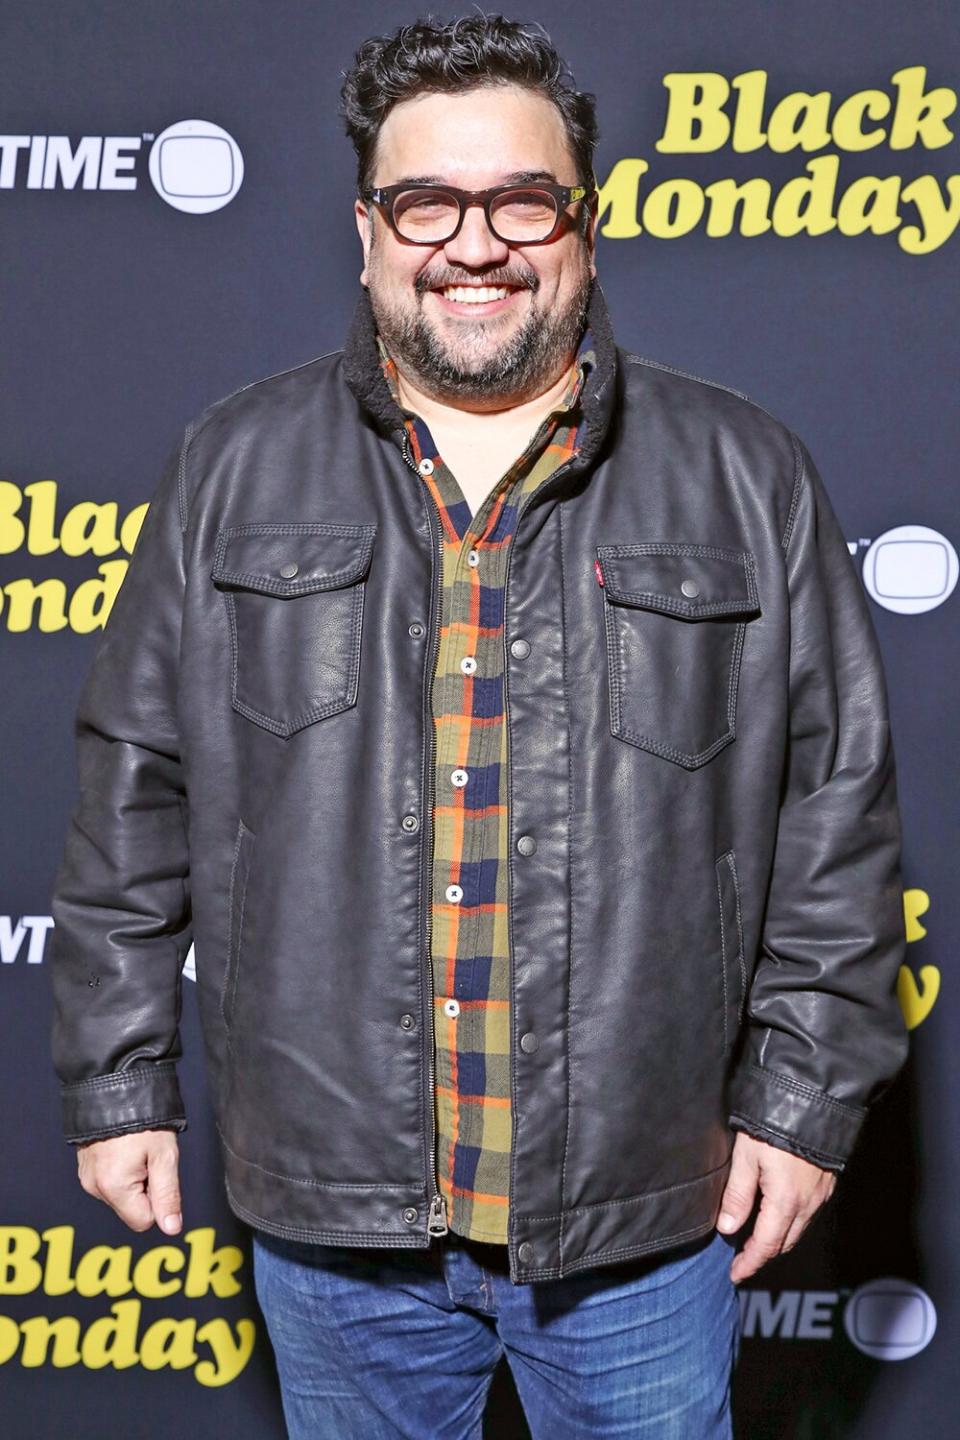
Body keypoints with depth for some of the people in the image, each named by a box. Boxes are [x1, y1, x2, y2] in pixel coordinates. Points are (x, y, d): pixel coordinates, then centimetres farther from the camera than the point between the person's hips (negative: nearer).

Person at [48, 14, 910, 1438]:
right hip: (330, 1205, 1)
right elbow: (136, 796, 3)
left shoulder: (747, 479, -2)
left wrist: (804, 1097, -2)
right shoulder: (234, 468, 0)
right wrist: (118, 1081, 3)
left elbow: (835, 814, 0)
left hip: (649, 1209, 0)